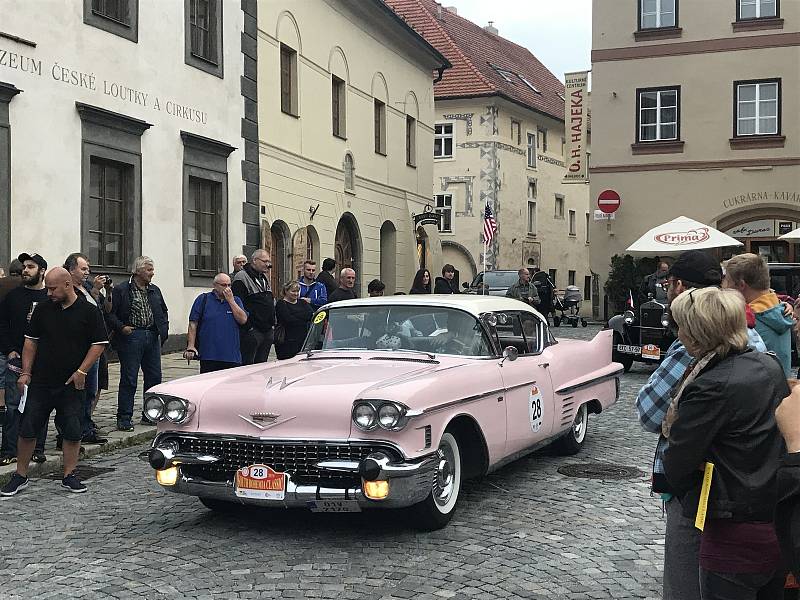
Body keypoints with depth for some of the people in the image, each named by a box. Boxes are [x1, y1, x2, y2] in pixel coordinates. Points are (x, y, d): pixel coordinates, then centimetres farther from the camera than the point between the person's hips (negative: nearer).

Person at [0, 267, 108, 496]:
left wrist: (81, 371, -11)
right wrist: (26, 372, 2)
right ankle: (20, 476, 15)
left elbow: (99, 344, -4)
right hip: (40, 383, 2)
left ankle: (69, 476, 13)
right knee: (27, 428, 2)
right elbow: (31, 342, 9)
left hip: (71, 384, -2)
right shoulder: (42, 310, 6)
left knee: (72, 431, 1)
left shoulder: (88, 311, -3)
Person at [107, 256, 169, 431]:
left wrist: (163, 330, 13)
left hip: (152, 336, 6)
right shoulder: (121, 290, -5)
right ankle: (124, 419, 2)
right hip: (131, 336, -6)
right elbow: (110, 313, -8)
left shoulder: (155, 290, 15)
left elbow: (163, 311, 26)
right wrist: (121, 327, -18)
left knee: (154, 377, 8)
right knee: (129, 379, -4)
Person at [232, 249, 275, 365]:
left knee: (262, 364, 12)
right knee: (247, 364, -6)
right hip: (252, 331, -9)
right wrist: (248, 327, -20)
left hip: (268, 330, 9)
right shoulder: (242, 278, -10)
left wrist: (272, 323, 17)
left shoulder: (265, 278, 19)